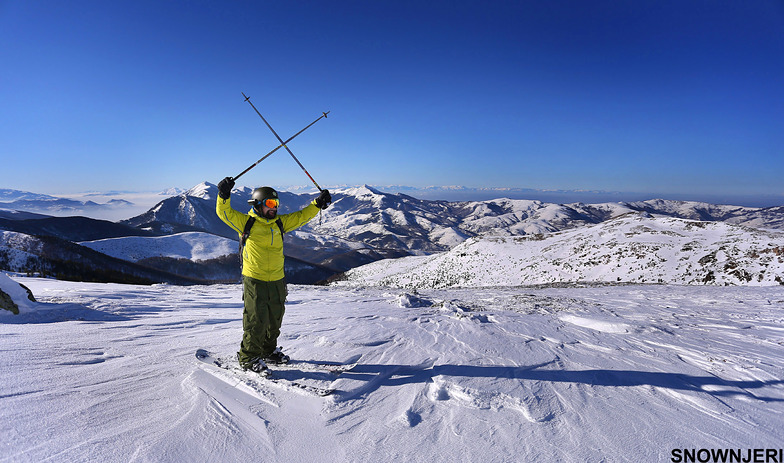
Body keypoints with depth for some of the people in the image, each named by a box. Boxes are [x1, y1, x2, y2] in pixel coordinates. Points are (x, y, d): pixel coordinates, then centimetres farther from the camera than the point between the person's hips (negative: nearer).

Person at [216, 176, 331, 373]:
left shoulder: (280, 223, 9)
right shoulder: (246, 222, -4)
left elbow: (300, 216, 13)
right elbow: (225, 212, -9)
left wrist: (318, 204, 5)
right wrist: (224, 195, -26)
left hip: (277, 280, 6)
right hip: (254, 281, -5)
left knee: (275, 318, 15)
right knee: (256, 320, -2)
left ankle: (269, 351, 34)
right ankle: (249, 357, 15)